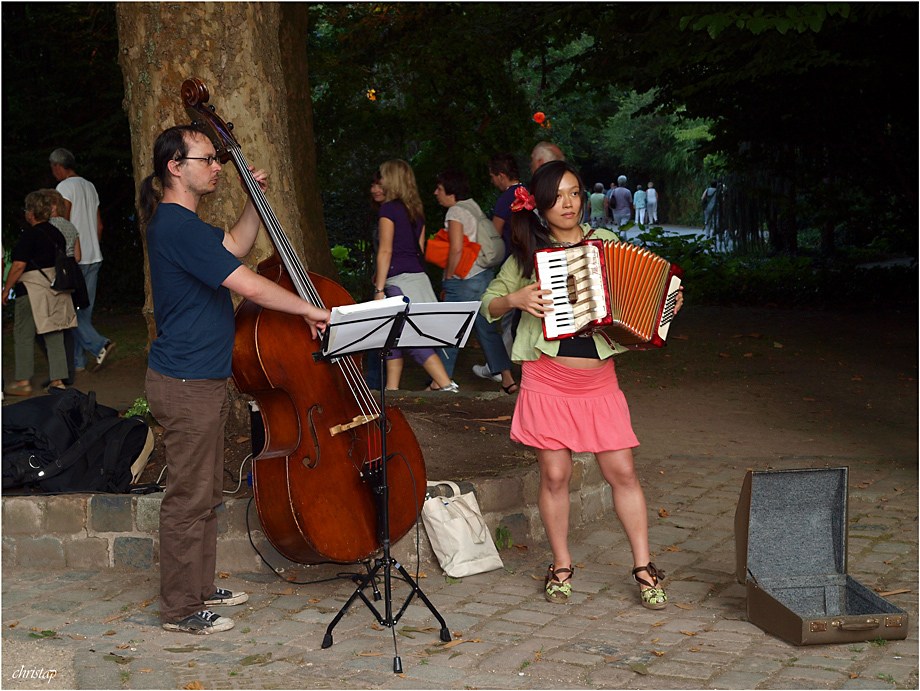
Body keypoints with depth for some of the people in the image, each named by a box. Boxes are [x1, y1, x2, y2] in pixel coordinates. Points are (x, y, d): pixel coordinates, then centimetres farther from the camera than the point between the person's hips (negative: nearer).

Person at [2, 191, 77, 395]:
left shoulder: (30, 234, -12)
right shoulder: (56, 232, 10)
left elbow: (19, 265, -15)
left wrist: (6, 289, -7)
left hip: (33, 290, -7)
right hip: (56, 291, 7)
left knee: (24, 335, 2)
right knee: (55, 336, 7)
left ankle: (23, 381, 2)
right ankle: (58, 380, 5)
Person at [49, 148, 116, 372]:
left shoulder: (65, 187, -7)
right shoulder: (90, 187, 17)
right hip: (94, 257, 8)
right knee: (83, 311, 8)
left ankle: (99, 345, -19)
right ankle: (77, 361, 11)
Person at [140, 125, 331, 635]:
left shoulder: (180, 223, 13)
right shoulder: (179, 227, -20)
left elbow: (235, 246, 29)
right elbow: (250, 286, -23)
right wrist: (309, 309, -13)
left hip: (199, 381, 11)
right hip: (186, 385, -11)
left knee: (207, 494, 19)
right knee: (189, 498, -1)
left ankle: (199, 587, 32)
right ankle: (179, 609, 10)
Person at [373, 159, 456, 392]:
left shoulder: (389, 209, -10)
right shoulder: (416, 211, 14)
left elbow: (385, 251, -13)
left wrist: (379, 288, -13)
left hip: (400, 281, -9)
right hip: (418, 275, 9)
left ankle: (446, 384, -11)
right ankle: (392, 388, 17)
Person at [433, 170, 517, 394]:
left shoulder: (455, 212, -13)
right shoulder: (473, 206, 13)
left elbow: (456, 249, -20)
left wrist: (448, 279, -11)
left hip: (465, 281, -9)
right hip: (485, 275, 9)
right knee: (487, 329, 10)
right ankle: (507, 378, 6)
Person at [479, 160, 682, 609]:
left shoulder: (607, 242, 8)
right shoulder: (528, 253, 4)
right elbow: (487, 305, 8)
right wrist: (515, 299, -11)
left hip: (598, 379, 1)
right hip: (548, 379, -1)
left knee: (622, 471, 0)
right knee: (554, 474, 3)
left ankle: (644, 568, 11)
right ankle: (561, 567, 19)